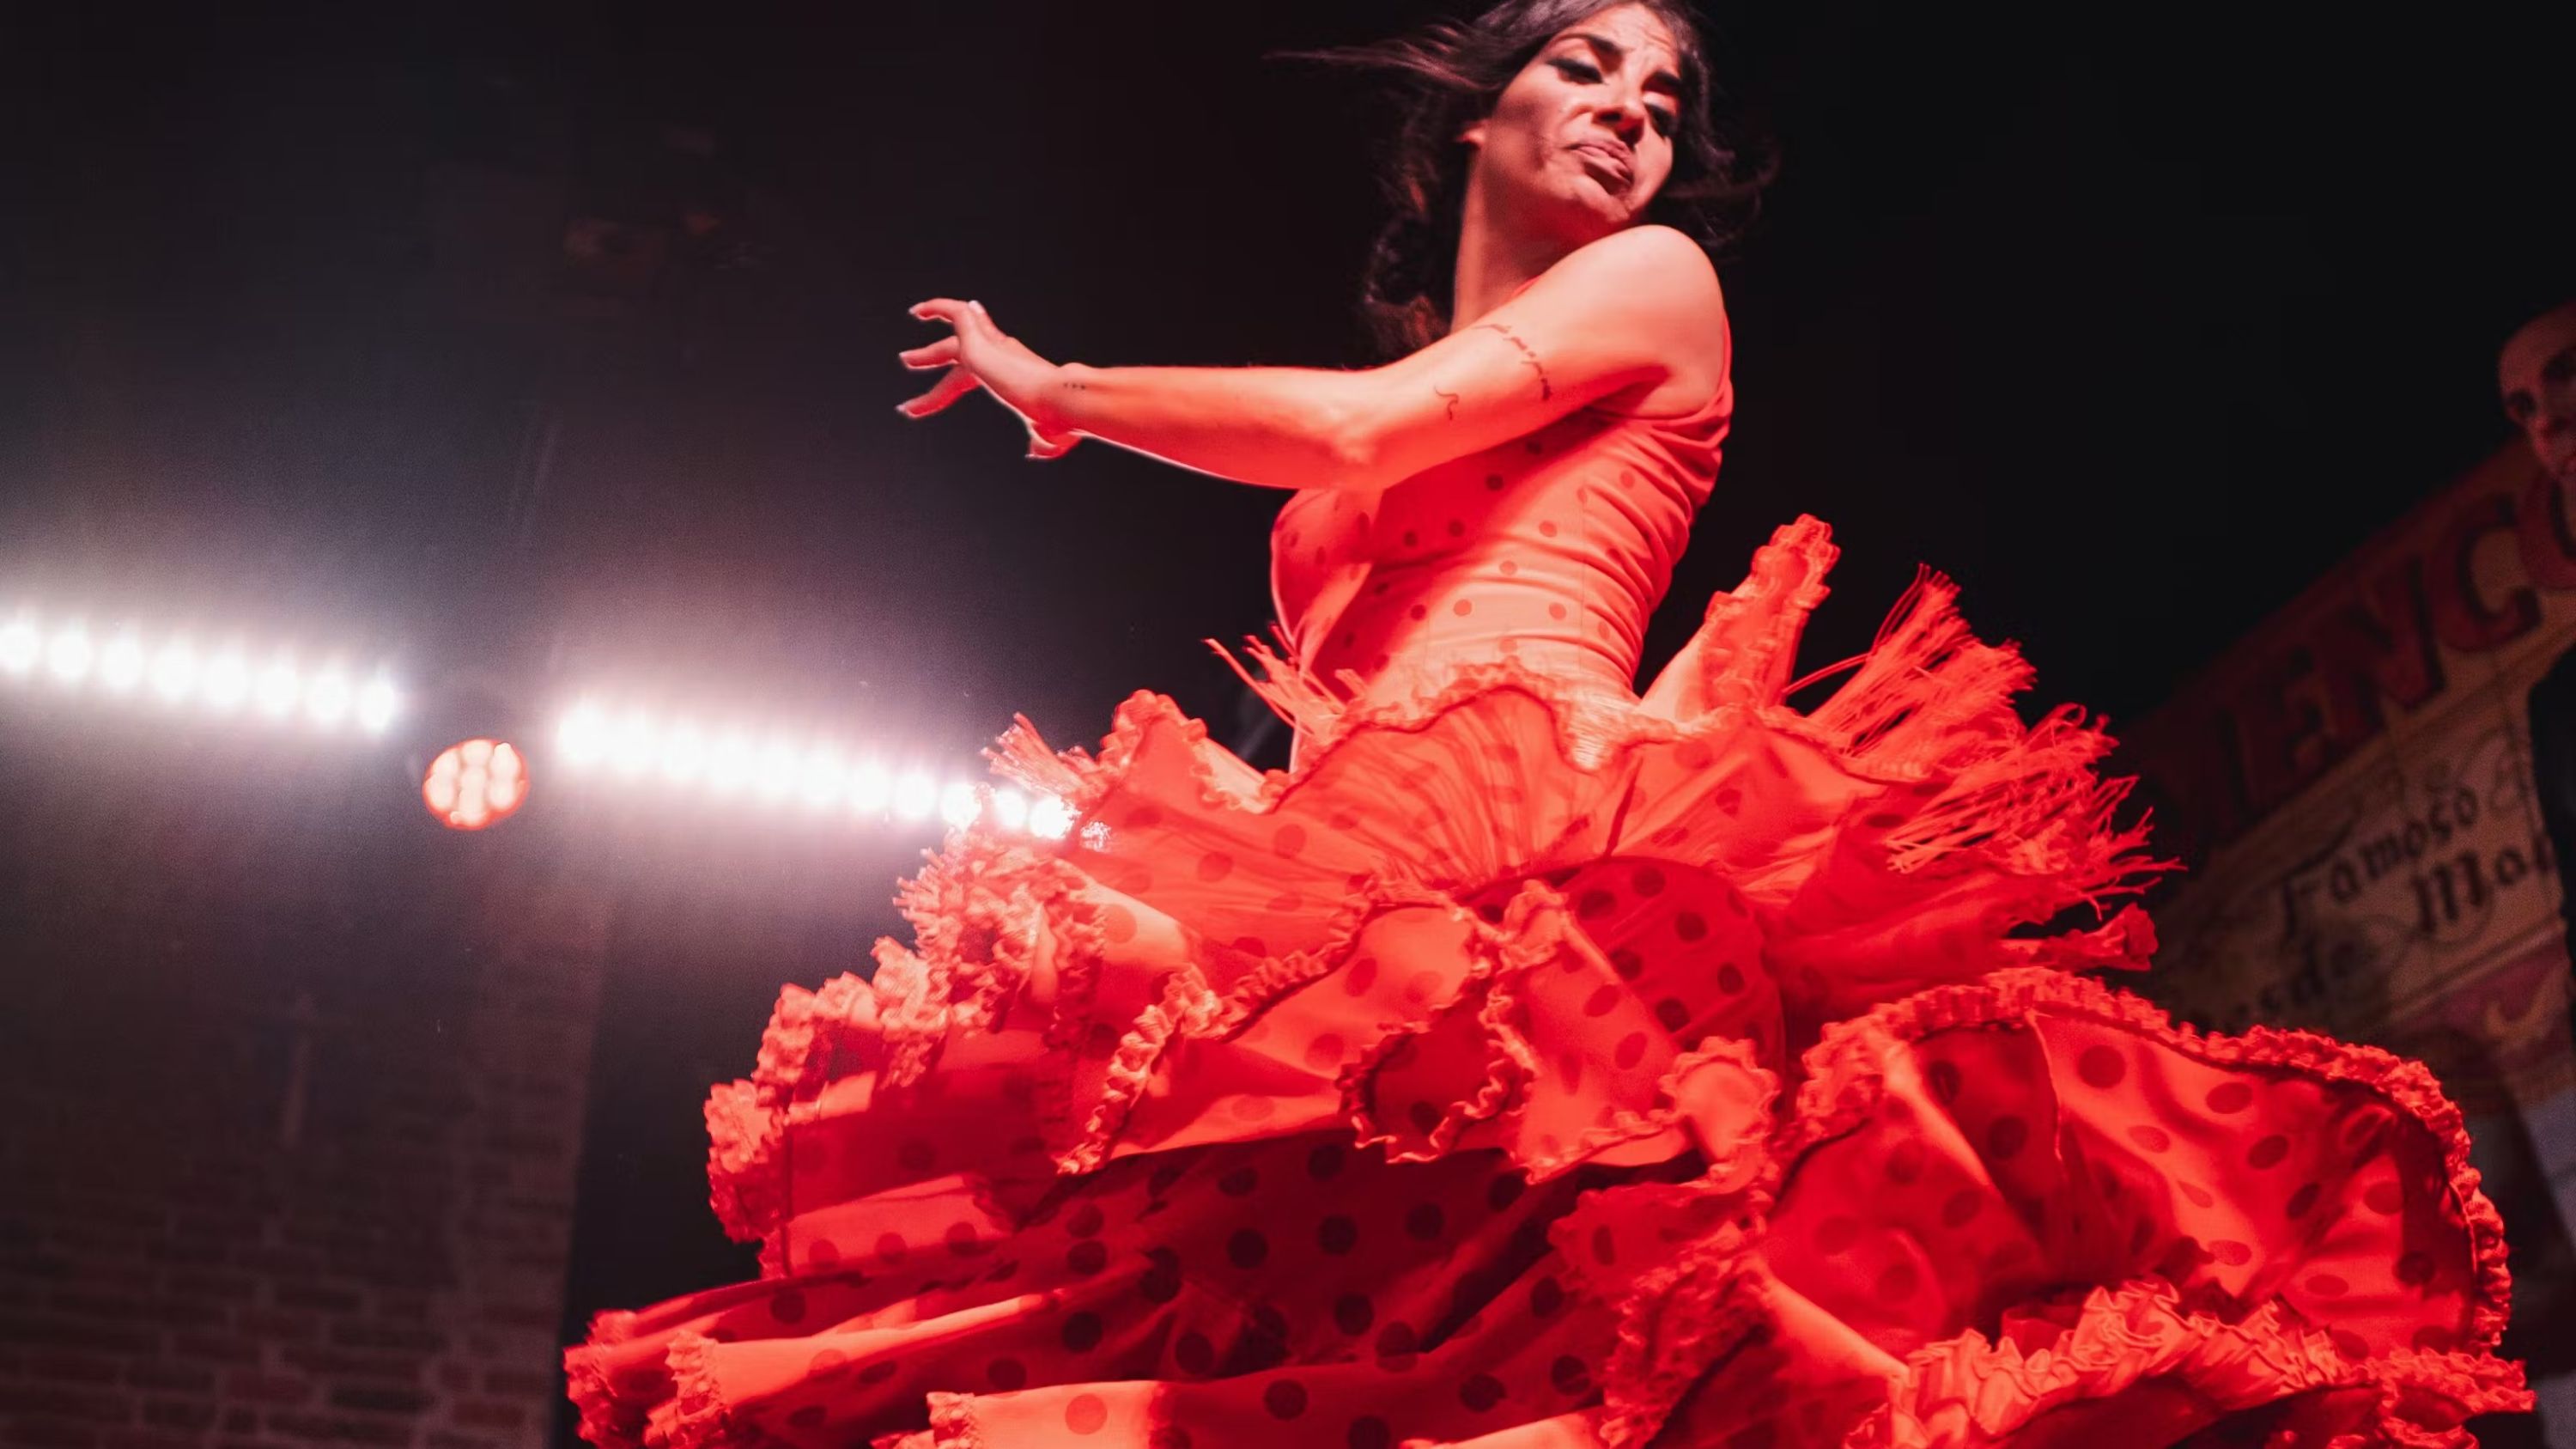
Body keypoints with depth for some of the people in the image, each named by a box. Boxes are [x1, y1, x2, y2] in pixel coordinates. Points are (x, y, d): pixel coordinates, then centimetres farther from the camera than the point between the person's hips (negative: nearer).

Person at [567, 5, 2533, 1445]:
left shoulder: (1658, 283, 15)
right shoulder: (1370, 426, 31)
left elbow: (1356, 429, 1)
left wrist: (1061, 390, 16)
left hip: (1531, 816, -5)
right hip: (1354, 868, 5)